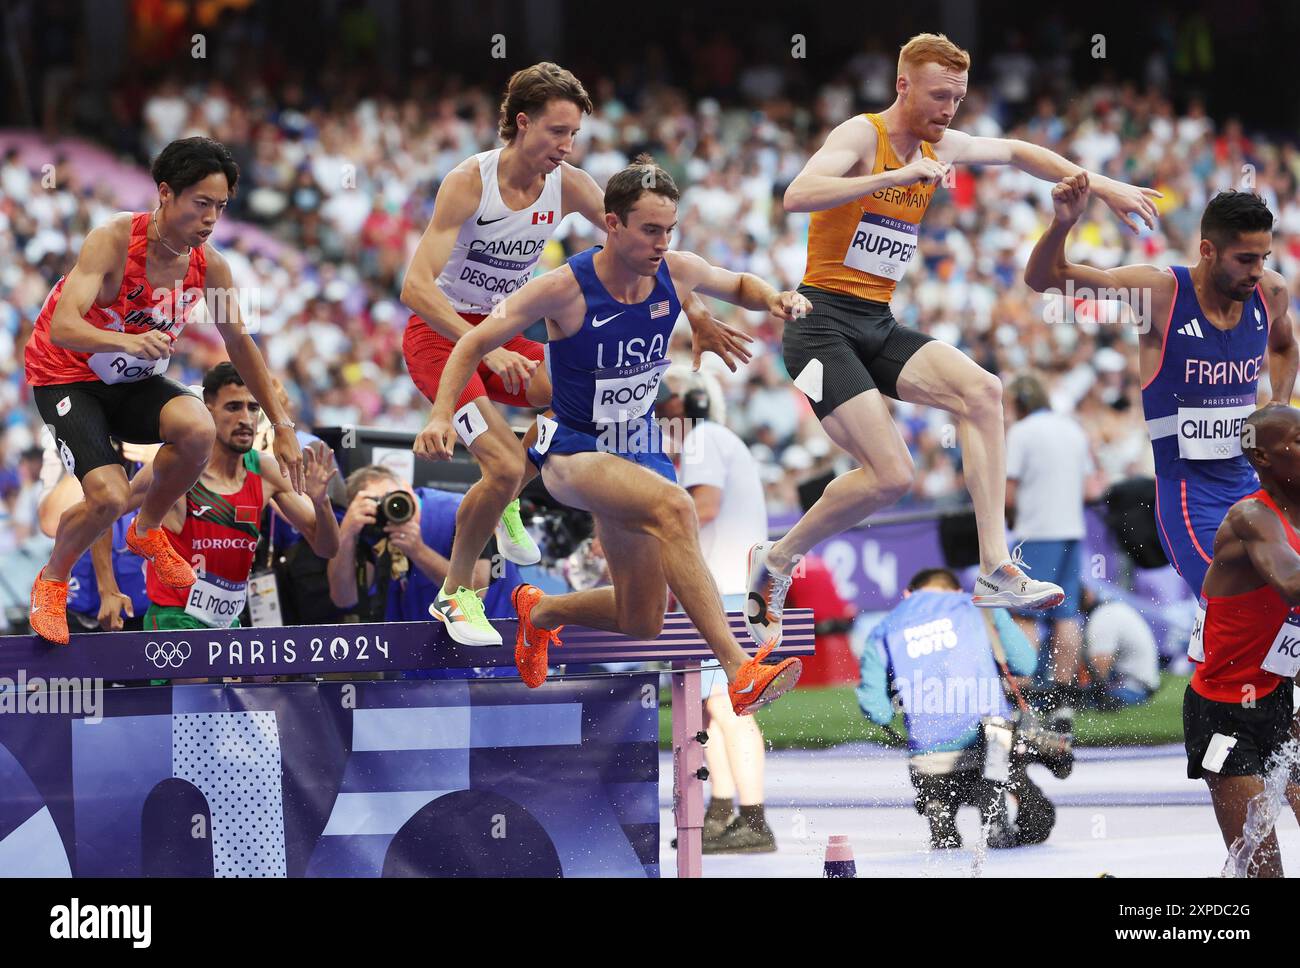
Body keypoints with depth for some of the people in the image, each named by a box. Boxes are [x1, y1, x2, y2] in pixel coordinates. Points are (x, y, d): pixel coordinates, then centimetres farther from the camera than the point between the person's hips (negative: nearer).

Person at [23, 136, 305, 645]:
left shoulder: (209, 264, -9)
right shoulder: (114, 239, -26)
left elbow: (239, 344, 6)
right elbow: (62, 326, -37)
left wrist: (281, 425, 5)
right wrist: (128, 341, -56)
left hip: (134, 381, 5)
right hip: (66, 378, -5)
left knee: (198, 429, -28)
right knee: (109, 497, -26)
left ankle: (148, 532, 2)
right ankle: (51, 581, 7)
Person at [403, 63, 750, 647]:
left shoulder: (567, 185, -8)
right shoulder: (469, 183, -24)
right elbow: (415, 286, -31)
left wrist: (695, 314, -12)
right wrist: (486, 351, -41)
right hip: (438, 334, -6)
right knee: (504, 466, -21)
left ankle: (505, 502, 9)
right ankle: (454, 595, 1)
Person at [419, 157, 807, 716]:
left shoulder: (678, 273, -6)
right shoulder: (565, 289, -19)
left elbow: (738, 287, 16)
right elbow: (477, 342, -9)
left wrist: (774, 300, -6)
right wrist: (442, 414, -22)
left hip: (637, 455, 6)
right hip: (572, 453, -6)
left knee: (640, 625, 8)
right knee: (673, 505, -37)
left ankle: (538, 611, 41)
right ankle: (737, 670, -44)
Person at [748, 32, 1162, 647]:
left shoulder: (938, 146, 9)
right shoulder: (861, 135, -13)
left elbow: (1016, 153, 27)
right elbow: (797, 196, -32)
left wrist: (1102, 187, 22)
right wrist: (900, 176, -35)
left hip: (878, 326, 7)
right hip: (823, 324, -7)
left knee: (980, 390, -17)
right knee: (890, 475, -18)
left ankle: (996, 571, -20)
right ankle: (773, 562, 4)